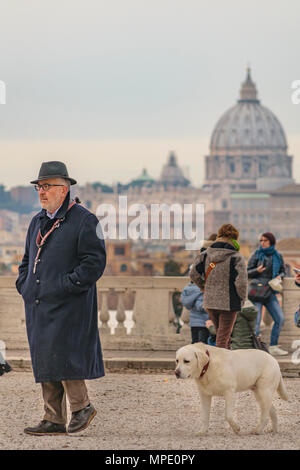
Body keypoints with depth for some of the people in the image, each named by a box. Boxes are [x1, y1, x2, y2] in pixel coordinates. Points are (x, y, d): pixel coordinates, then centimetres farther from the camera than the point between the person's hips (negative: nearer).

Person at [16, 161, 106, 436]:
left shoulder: (84, 221, -7)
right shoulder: (38, 222, 18)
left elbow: (94, 262, -13)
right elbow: (28, 259, 28)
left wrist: (66, 285, -17)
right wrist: (23, 285, 12)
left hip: (68, 306, -8)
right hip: (39, 305, 8)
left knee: (60, 356, -13)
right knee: (44, 361, 7)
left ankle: (82, 406, 6)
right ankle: (54, 420, 12)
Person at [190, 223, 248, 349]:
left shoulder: (205, 255, 2)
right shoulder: (236, 258, -13)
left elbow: (194, 274, 6)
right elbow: (241, 283, -18)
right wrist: (242, 298, -1)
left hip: (210, 301, 5)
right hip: (228, 302, -5)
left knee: (220, 333, 21)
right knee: (223, 338, 2)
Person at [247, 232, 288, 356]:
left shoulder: (277, 256, 9)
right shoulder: (256, 255, 1)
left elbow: (283, 271, 21)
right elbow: (247, 273, 2)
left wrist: (279, 276, -2)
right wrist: (257, 271, -18)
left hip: (270, 292, 4)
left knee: (280, 319, 0)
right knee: (255, 320, -13)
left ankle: (273, 347, 10)